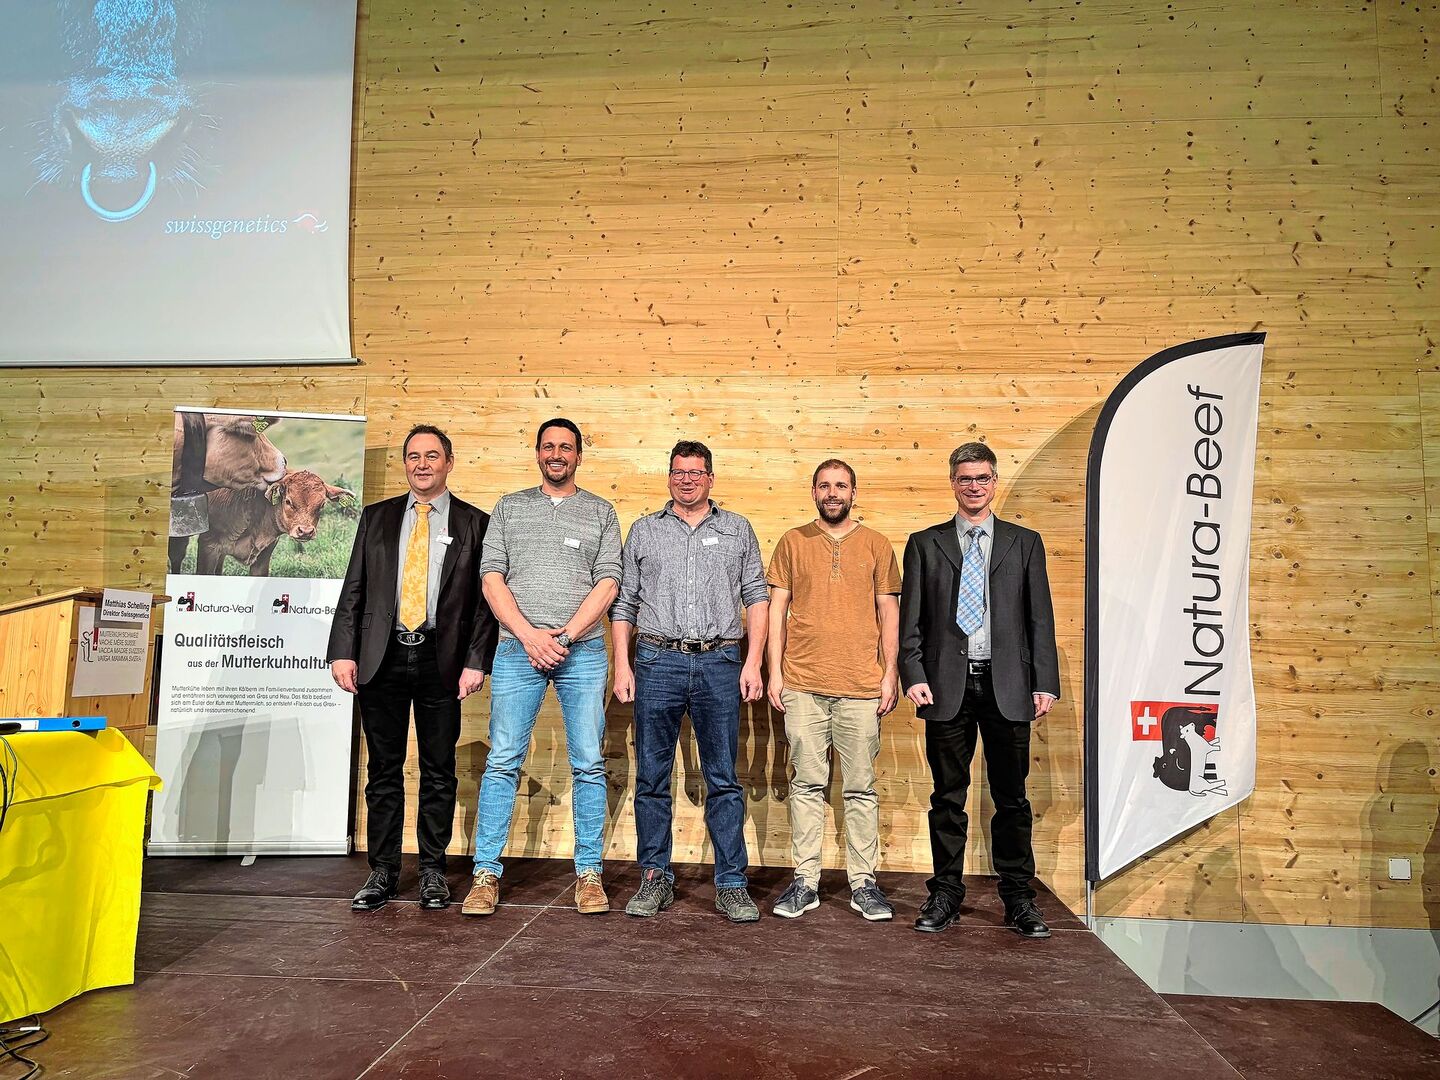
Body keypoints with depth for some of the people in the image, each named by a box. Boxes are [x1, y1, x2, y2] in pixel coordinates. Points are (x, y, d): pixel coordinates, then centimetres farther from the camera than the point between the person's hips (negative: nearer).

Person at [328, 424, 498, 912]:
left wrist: (476, 661, -8)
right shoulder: (376, 517, 11)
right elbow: (353, 589, 8)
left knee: (438, 772, 7)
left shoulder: (475, 524, 4)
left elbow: (485, 598, 1)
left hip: (441, 661, -1)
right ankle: (382, 872, 20)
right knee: (383, 771, 9)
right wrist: (343, 651, -2)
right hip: (382, 658, 2)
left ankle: (433, 871, 20)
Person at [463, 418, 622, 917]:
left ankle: (589, 873, 12)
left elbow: (607, 583, 2)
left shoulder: (601, 512, 11)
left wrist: (563, 636, -10)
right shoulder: (509, 507, 13)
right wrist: (529, 635, -9)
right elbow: (491, 578, 4)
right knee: (503, 762, 1)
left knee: (588, 764, 2)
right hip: (517, 649, 0)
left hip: (582, 651, 0)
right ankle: (487, 873, 10)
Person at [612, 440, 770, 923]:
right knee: (652, 778, 6)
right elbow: (624, 603, 11)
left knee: (724, 781, 2)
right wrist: (622, 665, 2)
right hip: (657, 661, 1)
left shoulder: (738, 530, 12)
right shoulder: (644, 531, 13)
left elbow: (756, 597, 7)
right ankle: (655, 879, 18)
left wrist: (753, 662, -3)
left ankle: (732, 885, 11)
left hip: (719, 664, -1)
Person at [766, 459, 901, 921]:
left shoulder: (876, 546, 8)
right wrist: (774, 671, 1)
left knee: (861, 788, 5)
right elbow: (777, 609, 7)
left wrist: (890, 673, 2)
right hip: (802, 684, 0)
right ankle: (805, 881, 14)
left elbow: (889, 614, 9)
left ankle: (863, 883, 16)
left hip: (861, 686, 0)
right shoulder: (792, 542, 8)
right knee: (806, 784, 5)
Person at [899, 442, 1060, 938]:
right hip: (947, 686, 0)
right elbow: (910, 619, 5)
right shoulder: (925, 544, 8)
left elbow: (1041, 619, 7)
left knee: (1011, 798, 7)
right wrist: (913, 676, -6)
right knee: (948, 798, 8)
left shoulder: (1025, 543, 10)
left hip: (1007, 686, 0)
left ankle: (1018, 897, 19)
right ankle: (946, 894, 19)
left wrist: (1046, 683, -1)